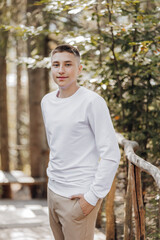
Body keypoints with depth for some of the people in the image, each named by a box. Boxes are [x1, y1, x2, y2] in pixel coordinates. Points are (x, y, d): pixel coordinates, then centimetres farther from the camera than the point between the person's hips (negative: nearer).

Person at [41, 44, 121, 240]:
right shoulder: (47, 101, 9)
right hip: (53, 190, 7)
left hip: (78, 196, -6)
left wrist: (92, 197, -16)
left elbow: (111, 155, -15)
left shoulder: (92, 102, -13)